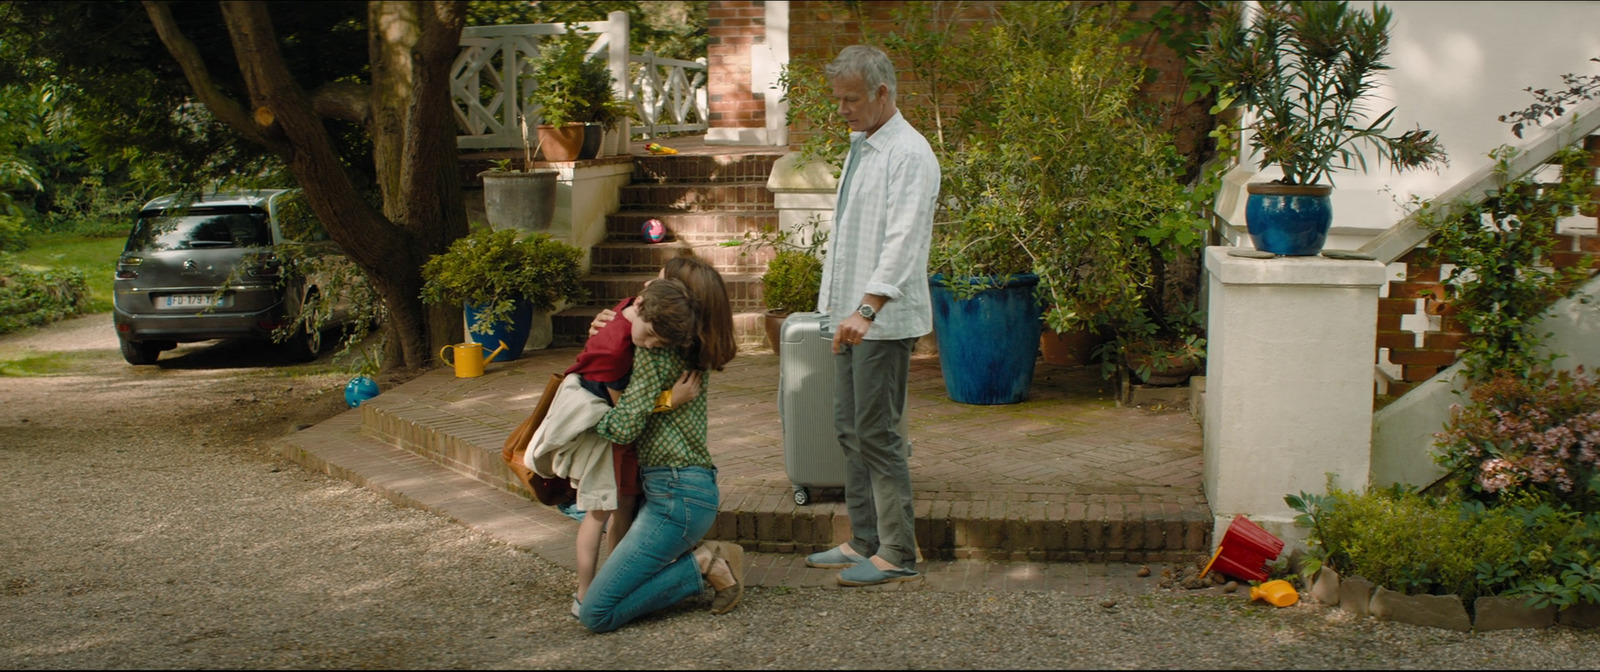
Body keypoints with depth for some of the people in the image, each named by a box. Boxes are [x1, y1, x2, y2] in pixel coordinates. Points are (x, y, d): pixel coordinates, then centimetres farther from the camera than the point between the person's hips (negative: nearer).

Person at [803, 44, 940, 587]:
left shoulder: (909, 154, -13)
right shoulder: (859, 147, 16)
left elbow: (903, 239, -24)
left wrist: (868, 308, -33)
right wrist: (838, 304, 17)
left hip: (884, 319, -9)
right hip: (849, 315, 10)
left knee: (878, 434, -6)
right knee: (850, 429, 13)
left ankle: (897, 554, 2)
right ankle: (864, 541, 21)